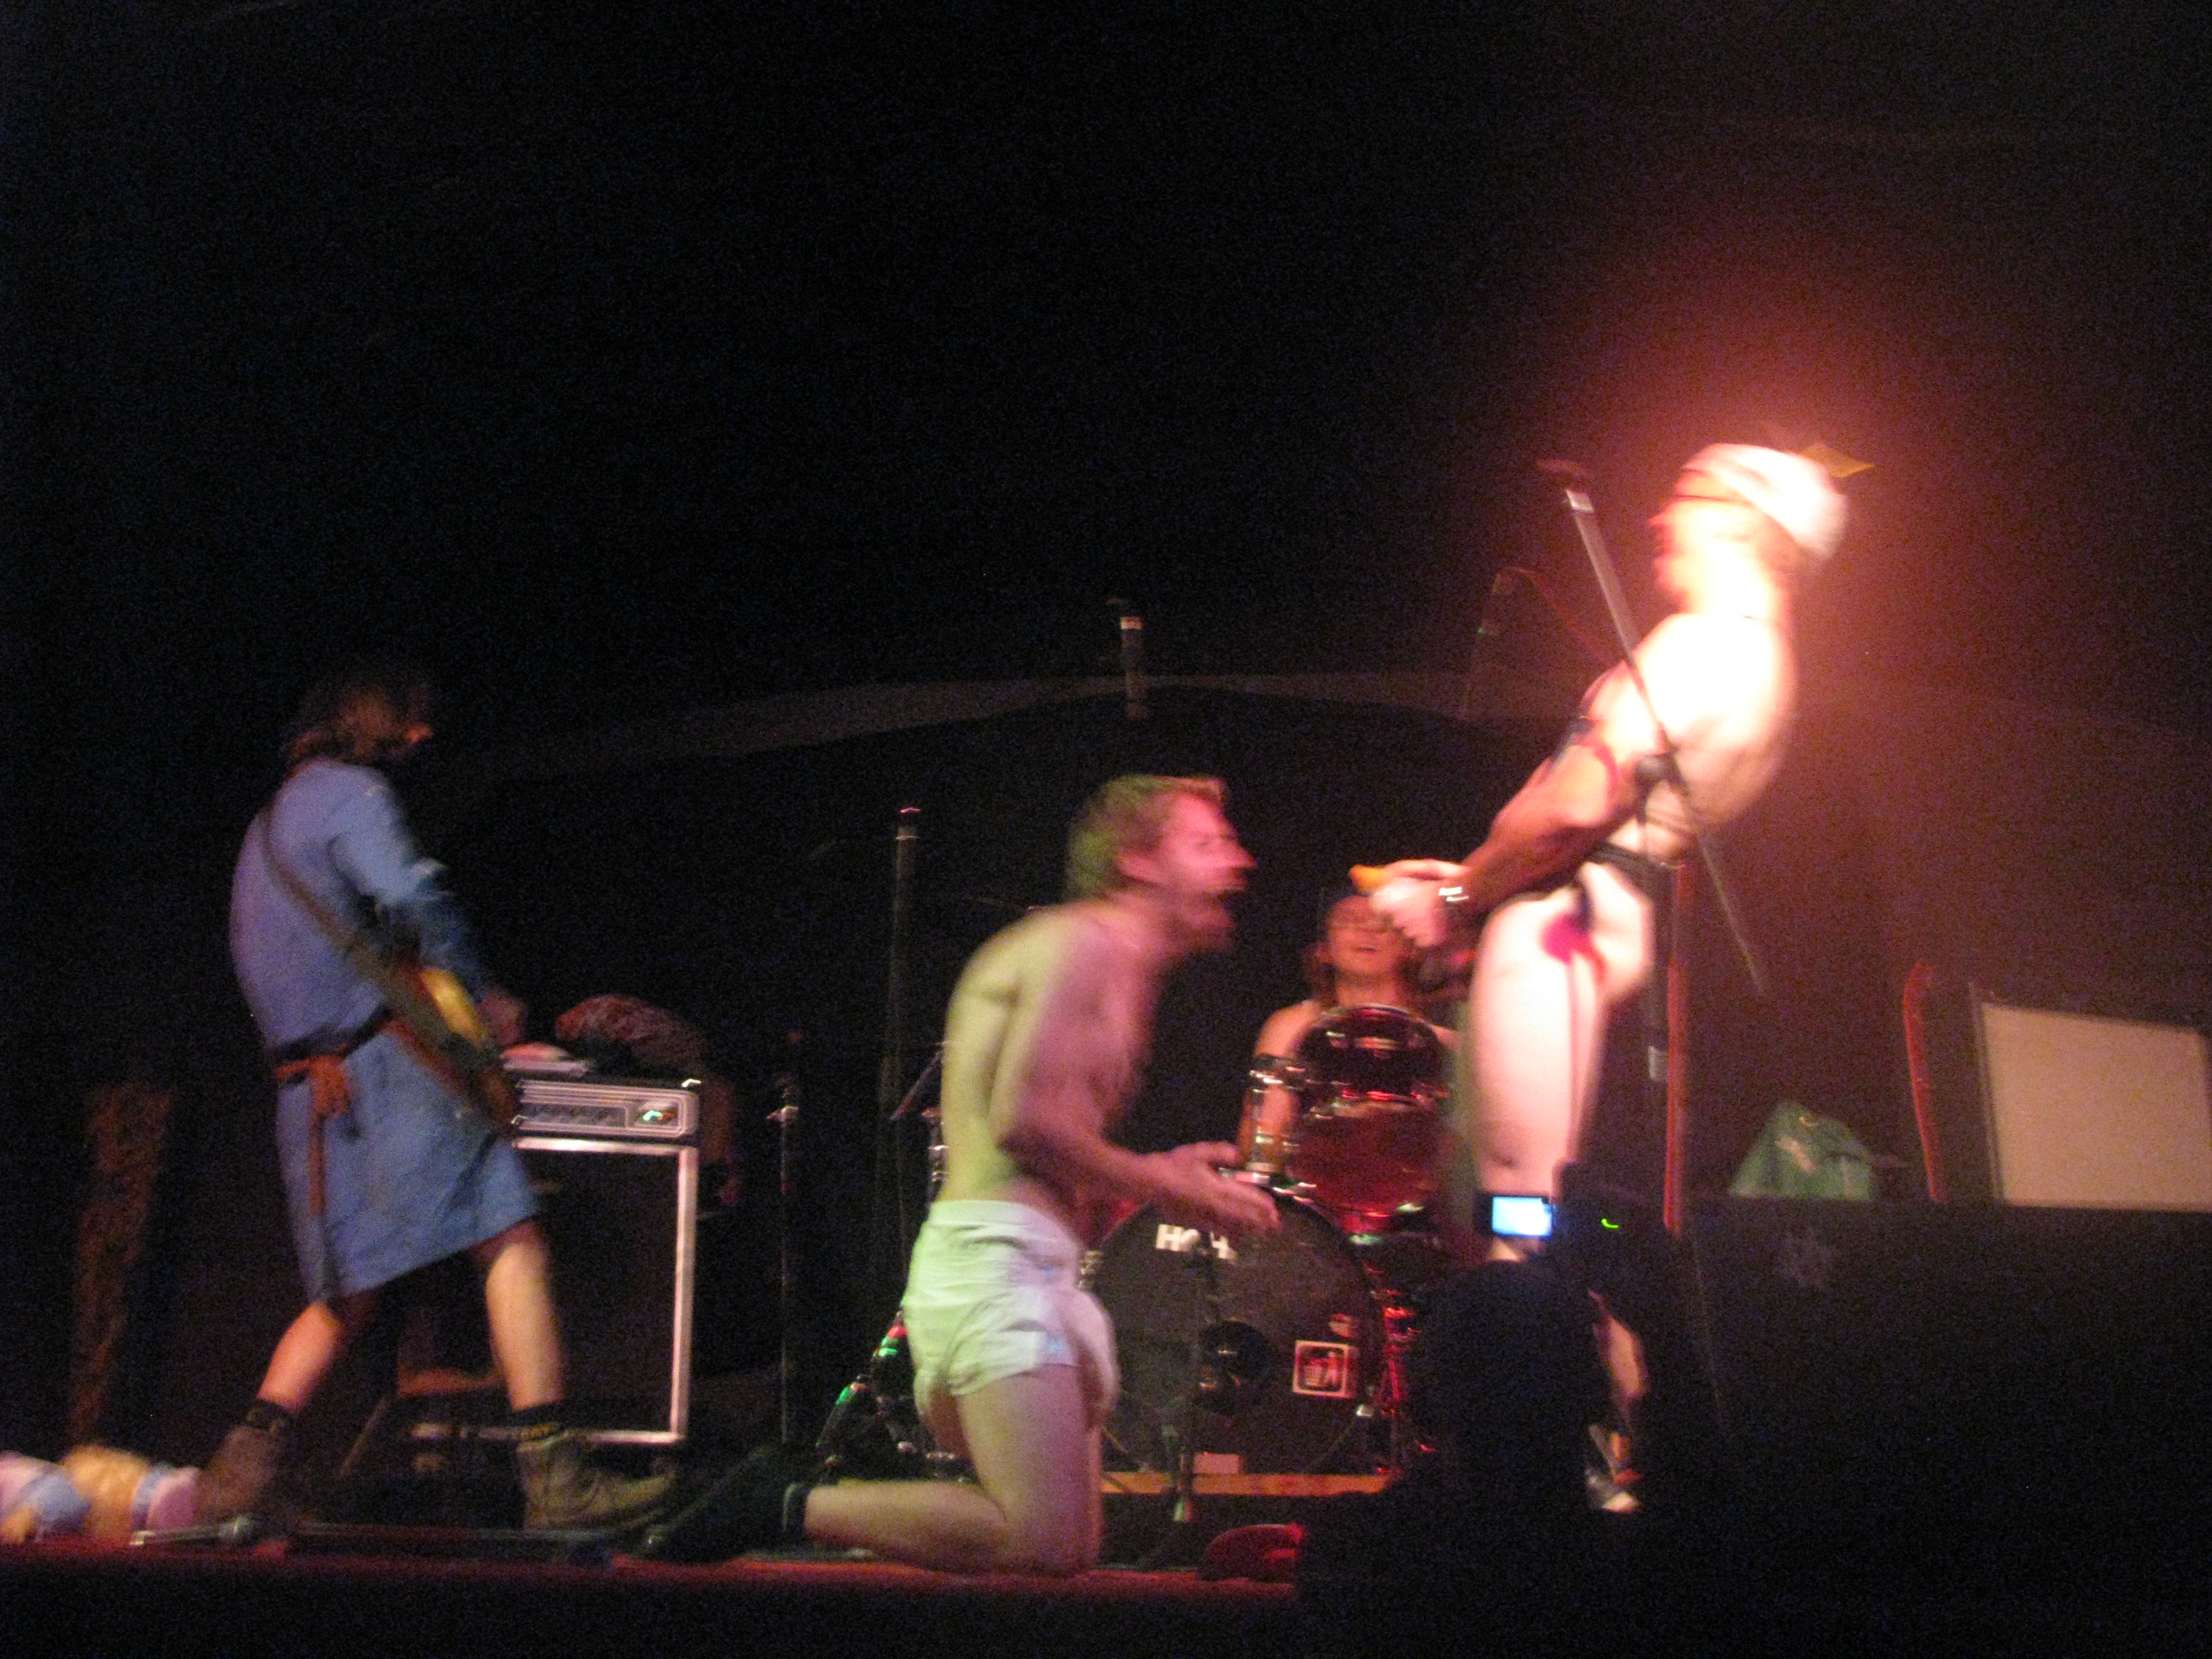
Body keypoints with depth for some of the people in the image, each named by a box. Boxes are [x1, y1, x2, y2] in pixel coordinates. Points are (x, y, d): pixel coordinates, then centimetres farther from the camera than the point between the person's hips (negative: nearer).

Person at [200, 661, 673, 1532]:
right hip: (390, 1059, -9)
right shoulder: (349, 792, -1)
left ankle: (243, 1464, 6)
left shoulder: (268, 824, 27)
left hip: (310, 1090, 9)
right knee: (511, 1241, -12)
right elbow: (409, 895, -15)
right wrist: (483, 996, -2)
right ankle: (552, 1474, -20)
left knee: (348, 1291, 16)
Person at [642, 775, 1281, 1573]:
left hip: (1037, 1269, 10)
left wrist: (1159, 1179, 7)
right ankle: (786, 1505, -9)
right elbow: (1020, 1118, -15)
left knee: (1059, 1543, 9)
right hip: (997, 1257, -10)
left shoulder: (1121, 973, 27)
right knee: (1047, 1544, -20)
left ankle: (793, 1494, 11)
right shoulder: (1080, 944, -2)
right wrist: (1160, 1187, -6)